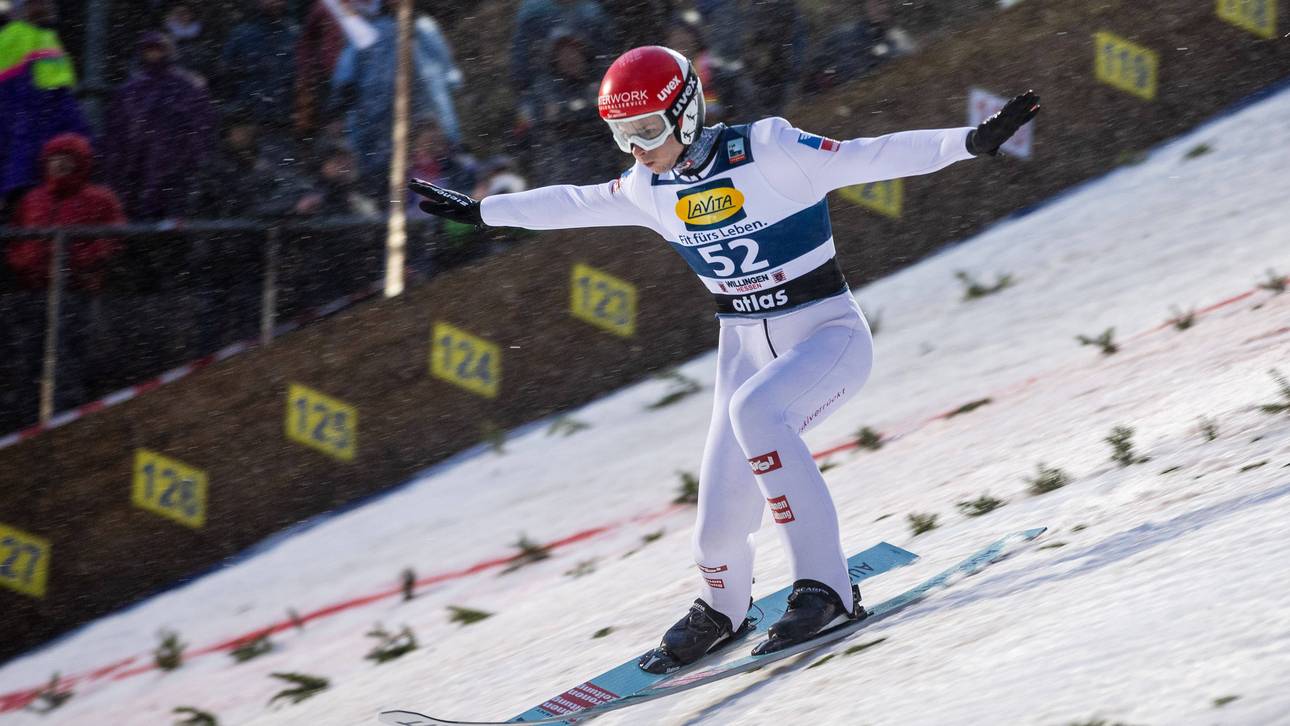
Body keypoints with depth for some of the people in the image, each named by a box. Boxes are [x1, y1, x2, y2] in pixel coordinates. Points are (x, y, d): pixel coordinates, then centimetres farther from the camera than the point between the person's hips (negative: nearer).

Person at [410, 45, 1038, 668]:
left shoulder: (767, 152, -18)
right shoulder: (651, 188, 0)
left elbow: (872, 156, -24)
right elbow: (572, 204, 18)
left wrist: (975, 140, -34)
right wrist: (478, 211, 26)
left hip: (829, 335, -6)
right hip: (747, 349, 6)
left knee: (754, 411, -37)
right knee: (721, 522, -1)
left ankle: (825, 587, -33)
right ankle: (721, 610, 35)